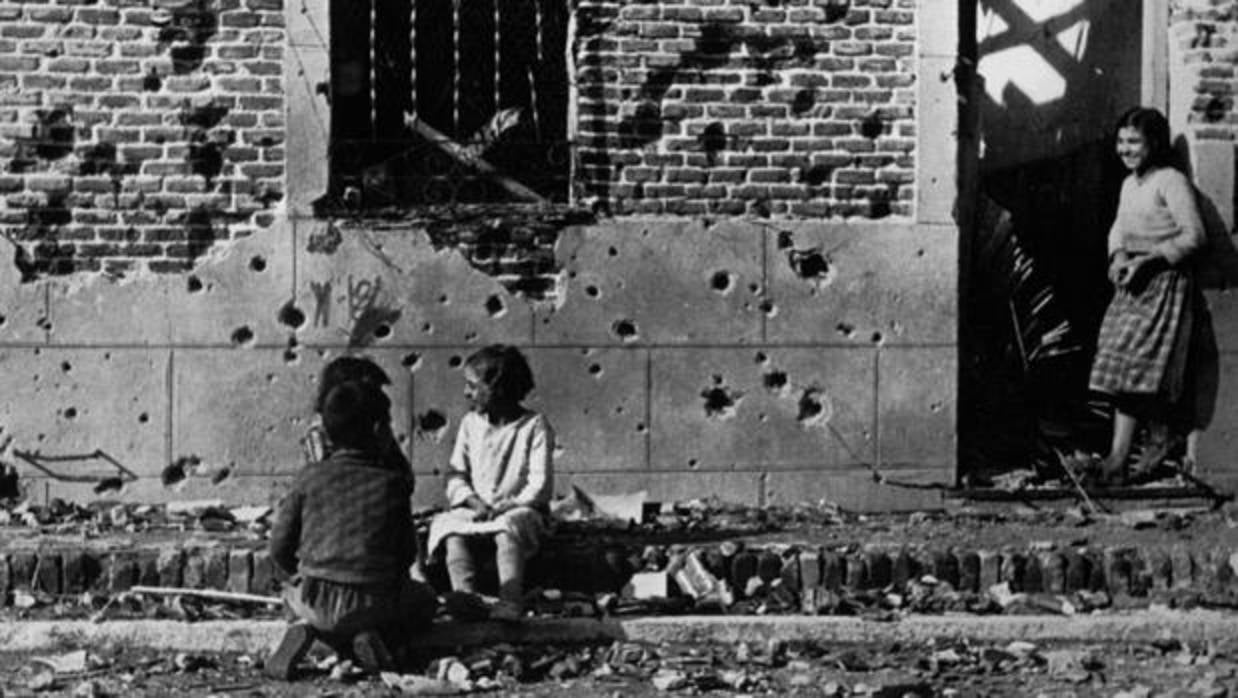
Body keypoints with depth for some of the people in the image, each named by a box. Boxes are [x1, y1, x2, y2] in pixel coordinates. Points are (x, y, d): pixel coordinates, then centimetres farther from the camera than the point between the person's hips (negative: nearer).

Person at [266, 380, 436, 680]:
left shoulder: (310, 477, 1)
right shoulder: (392, 483, 0)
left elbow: (280, 548, 3)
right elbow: (407, 553, 5)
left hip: (316, 602, 2)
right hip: (373, 605, -1)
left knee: (293, 592, 38)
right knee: (424, 598, 29)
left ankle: (308, 630, 1)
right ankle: (375, 638, -2)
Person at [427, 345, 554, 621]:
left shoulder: (534, 427, -3)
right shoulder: (470, 424, 11)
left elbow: (540, 484, -9)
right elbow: (455, 474, 8)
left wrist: (506, 506, -20)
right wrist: (472, 501, -11)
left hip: (519, 509, -4)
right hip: (475, 511, 4)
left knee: (507, 530, -37)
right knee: (452, 529, -26)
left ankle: (511, 601, -46)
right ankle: (465, 596, -41)